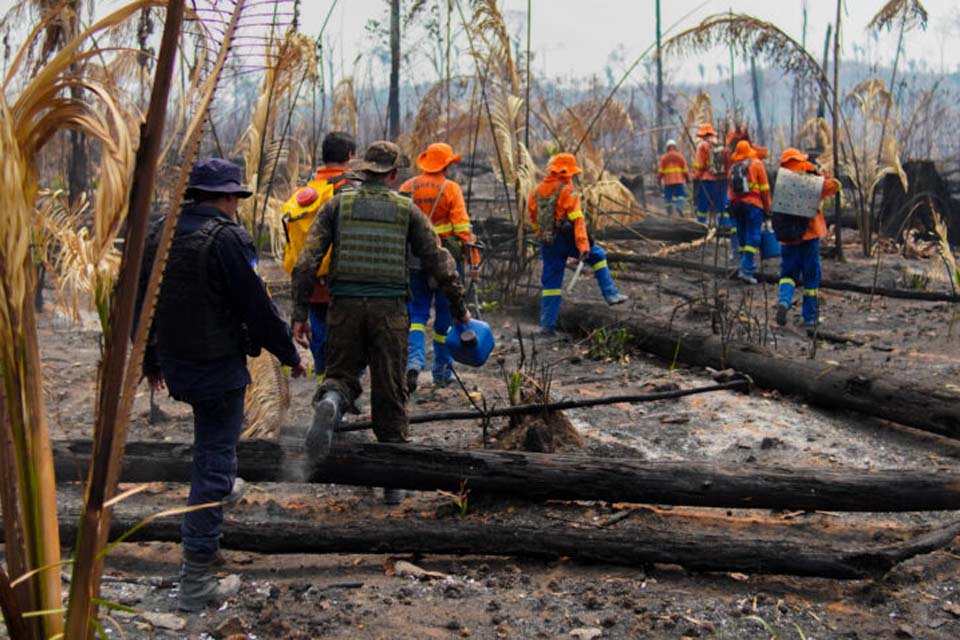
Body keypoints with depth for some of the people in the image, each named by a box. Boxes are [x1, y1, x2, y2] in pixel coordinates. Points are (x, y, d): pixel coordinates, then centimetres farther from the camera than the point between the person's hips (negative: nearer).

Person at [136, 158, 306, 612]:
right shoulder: (225, 238, -18)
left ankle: (224, 489, 57)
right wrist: (289, 354, -3)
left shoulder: (159, 234, 6)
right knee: (213, 459, -4)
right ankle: (195, 579, -4)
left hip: (175, 365, 8)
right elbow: (257, 306, -17)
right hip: (218, 366, -8)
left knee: (214, 439, 34)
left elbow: (143, 302, 14)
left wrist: (151, 361, 26)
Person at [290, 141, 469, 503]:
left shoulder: (338, 204, 7)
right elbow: (439, 262, 5)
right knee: (390, 393, 9)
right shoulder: (406, 209, 7)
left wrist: (299, 313, 1)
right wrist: (459, 309, 15)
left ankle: (329, 403, -23)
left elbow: (307, 261, -1)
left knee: (341, 375, 14)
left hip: (345, 305, 0)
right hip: (390, 309, 0)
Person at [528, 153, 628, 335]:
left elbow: (532, 213, 17)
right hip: (566, 239, -5)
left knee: (550, 282, 10)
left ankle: (547, 325, 9)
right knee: (597, 255, 16)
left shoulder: (538, 190, 9)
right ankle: (610, 294, 11)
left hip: (547, 243, 6)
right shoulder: (567, 191, -11)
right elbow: (577, 219, -18)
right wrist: (583, 244, -23)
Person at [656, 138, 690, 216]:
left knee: (668, 197, 5)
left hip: (668, 181, 0)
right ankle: (679, 206, -22)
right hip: (679, 181, 0)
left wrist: (658, 179, 8)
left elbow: (661, 171, 0)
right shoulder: (680, 156, 5)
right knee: (681, 195, 5)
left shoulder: (664, 157, 3)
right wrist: (688, 178, 13)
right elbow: (685, 169, 4)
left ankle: (669, 213, 4)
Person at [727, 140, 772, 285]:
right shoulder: (756, 164, -3)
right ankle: (747, 270, -15)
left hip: (736, 205, 5)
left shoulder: (733, 167, 10)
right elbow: (764, 189, -4)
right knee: (753, 237, -6)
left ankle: (744, 266, 21)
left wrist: (732, 208, 17)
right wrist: (767, 207, 3)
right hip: (753, 204, -5)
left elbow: (731, 190, 11)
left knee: (742, 236, 15)